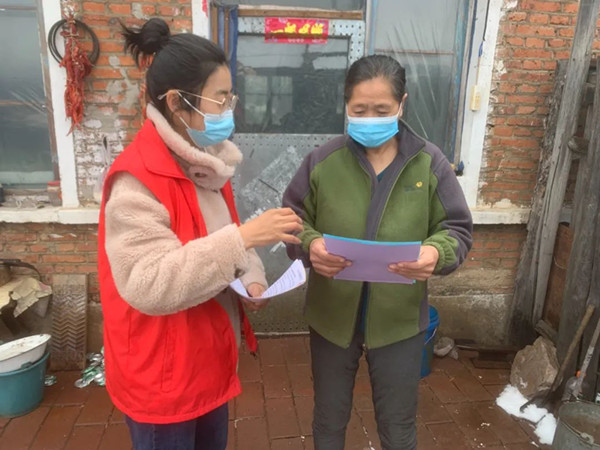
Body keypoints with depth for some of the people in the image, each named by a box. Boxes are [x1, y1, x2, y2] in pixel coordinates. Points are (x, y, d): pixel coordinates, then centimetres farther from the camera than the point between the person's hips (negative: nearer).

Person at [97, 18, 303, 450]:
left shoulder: (206, 161, 4)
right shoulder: (137, 180, -24)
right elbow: (150, 286, -32)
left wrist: (252, 278, -7)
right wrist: (243, 237, -36)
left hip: (211, 357, 8)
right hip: (162, 375, -8)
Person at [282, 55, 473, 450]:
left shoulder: (430, 163, -6)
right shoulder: (323, 161, -8)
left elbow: (458, 229, -2)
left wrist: (437, 253, -24)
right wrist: (310, 245, -23)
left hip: (400, 320, 0)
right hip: (332, 316, 1)